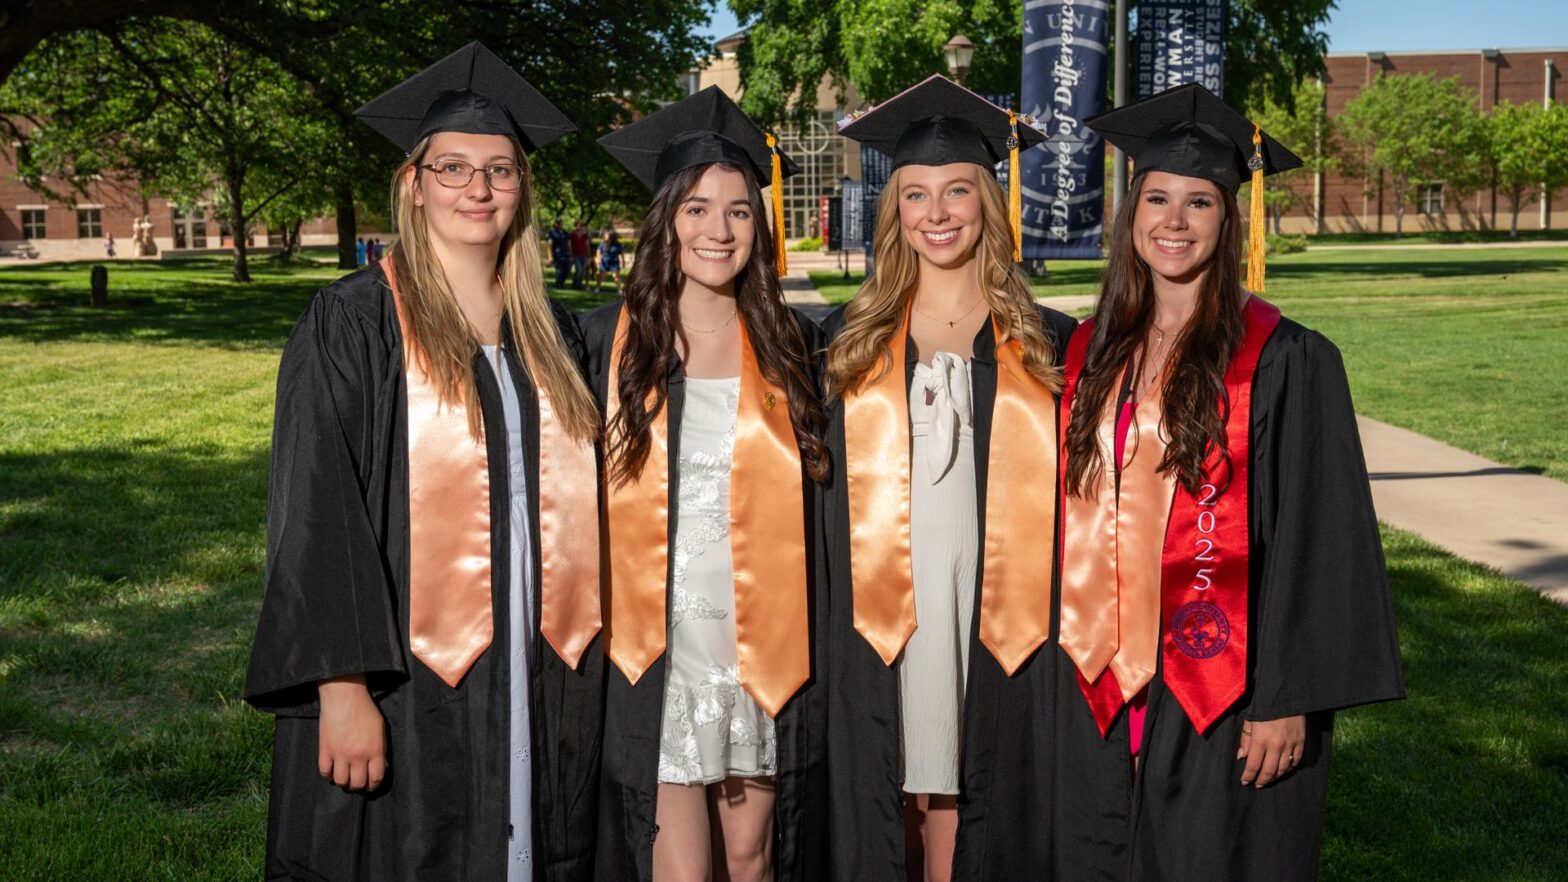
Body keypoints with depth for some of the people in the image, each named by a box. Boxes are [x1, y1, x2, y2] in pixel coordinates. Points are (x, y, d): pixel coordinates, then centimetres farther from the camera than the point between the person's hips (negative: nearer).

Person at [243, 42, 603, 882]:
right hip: (406, 684, -5)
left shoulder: (550, 334, 10)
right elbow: (316, 514, -11)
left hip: (537, 684, 5)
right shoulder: (351, 323, -5)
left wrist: (583, 656, 9)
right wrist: (342, 686, -18)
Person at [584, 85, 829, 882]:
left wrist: (815, 641, 3)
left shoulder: (793, 344, 4)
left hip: (766, 653, 2)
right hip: (653, 656, -2)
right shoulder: (608, 341, -1)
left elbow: (815, 497, 8)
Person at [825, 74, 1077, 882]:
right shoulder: (852, 341, 7)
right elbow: (818, 487, 9)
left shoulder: (1044, 345, 6)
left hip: (998, 623, 0)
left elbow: (1072, 493, 7)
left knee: (969, 802, 4)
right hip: (880, 623, 1)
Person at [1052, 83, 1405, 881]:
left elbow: (1317, 539, -10)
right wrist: (1074, 662, 9)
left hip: (1225, 696, -5)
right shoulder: (1092, 352, 7)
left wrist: (1289, 698, -14)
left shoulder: (1283, 361, -8)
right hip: (1102, 688, 5)